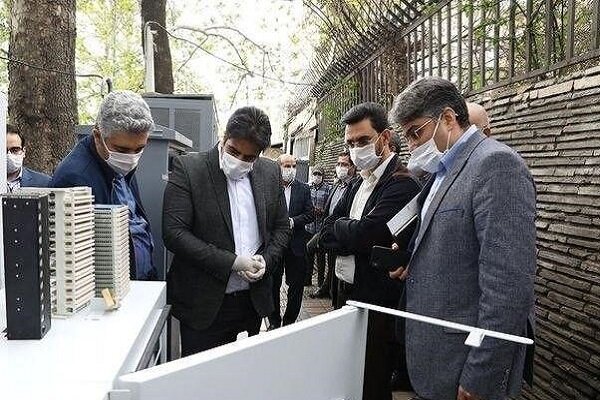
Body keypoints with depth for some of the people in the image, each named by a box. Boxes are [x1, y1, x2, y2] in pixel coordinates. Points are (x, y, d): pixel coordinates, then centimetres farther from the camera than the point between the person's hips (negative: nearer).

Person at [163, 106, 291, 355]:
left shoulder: (270, 172, 5)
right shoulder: (188, 168, -9)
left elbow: (281, 227, 13)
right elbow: (173, 232, -15)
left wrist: (266, 261, -7)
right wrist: (231, 262, -18)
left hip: (253, 298, 4)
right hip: (204, 303, -4)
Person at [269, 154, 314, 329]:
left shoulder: (303, 189, 5)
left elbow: (310, 214, 0)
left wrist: (293, 221, -14)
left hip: (296, 244, 1)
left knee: (296, 285, 7)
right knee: (273, 285, 9)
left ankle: (289, 321, 21)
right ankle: (274, 321, 24)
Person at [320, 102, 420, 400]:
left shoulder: (402, 184, -16)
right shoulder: (358, 185, 12)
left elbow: (364, 234, -25)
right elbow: (326, 235, 5)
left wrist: (340, 225, -5)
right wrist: (353, 233, -14)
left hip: (377, 302, -8)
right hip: (348, 294, 8)